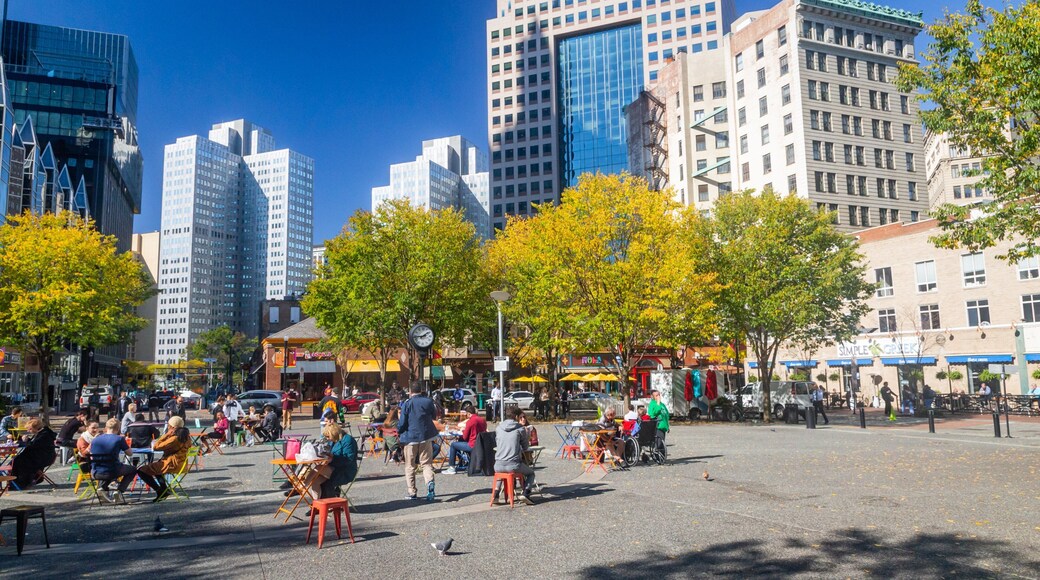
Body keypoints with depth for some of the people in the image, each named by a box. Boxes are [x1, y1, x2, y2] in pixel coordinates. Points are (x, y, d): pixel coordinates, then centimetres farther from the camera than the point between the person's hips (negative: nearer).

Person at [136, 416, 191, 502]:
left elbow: (156, 447, -19)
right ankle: (164, 489, 26)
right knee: (154, 465, 38)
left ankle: (161, 492, 0)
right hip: (181, 464, 10)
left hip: (171, 465, -10)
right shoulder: (186, 436, 4)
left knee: (141, 471, -1)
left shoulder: (174, 438, -24)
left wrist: (167, 435, -14)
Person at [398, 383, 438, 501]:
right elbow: (434, 416, 15)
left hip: (411, 437, -2)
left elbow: (402, 422, -7)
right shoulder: (428, 401, -1)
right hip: (426, 436, 2)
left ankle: (412, 492, 11)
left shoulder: (407, 404, -9)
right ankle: (430, 482, -20)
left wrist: (399, 432, 12)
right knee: (426, 463, 7)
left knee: (409, 466, 11)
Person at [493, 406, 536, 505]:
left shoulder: (498, 428, 8)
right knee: (531, 473, 25)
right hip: (514, 465, -3)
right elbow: (525, 447, 8)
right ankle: (525, 493, 1)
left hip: (498, 466, 3)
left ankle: (495, 493, 18)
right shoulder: (520, 428, -2)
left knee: (499, 471, 39)